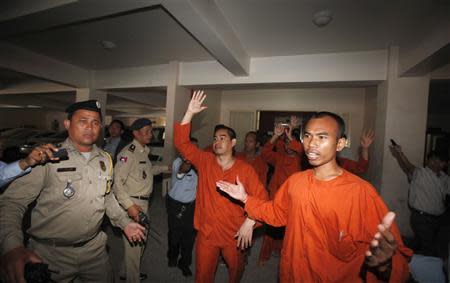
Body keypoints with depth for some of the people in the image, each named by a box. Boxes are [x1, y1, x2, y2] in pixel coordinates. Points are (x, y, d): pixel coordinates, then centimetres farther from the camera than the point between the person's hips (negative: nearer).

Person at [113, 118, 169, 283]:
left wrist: (166, 167, 20)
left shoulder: (144, 151, 10)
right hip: (133, 203, -9)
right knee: (133, 244, 4)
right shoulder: (128, 152, -18)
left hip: (143, 202, 10)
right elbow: (117, 182, -21)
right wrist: (129, 205, -25)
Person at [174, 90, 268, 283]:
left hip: (235, 234, 0)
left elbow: (261, 198, -10)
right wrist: (190, 113, -19)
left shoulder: (245, 170, -11)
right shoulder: (204, 161, -5)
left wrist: (249, 223, -22)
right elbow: (181, 143, -12)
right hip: (206, 231, 0)